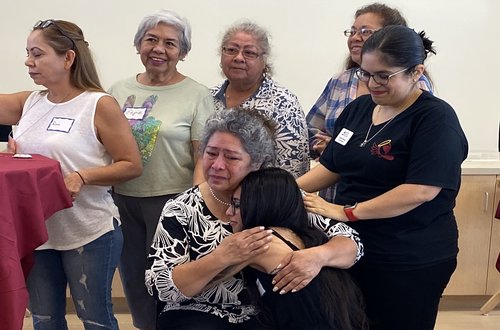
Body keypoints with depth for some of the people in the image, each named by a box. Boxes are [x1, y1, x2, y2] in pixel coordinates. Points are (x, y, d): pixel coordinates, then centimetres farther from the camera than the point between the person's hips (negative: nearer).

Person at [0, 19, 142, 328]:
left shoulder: (100, 105, -10)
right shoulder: (28, 103, 7)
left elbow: (132, 165, -11)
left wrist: (82, 176, -23)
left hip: (89, 233, -5)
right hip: (36, 231, 6)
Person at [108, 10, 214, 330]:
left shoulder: (197, 95, -6)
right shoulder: (119, 91, 7)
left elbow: (203, 157, -8)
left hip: (172, 201, -4)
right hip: (123, 199, 5)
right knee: (133, 280, 16)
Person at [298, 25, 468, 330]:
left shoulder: (435, 118, -14)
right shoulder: (358, 108, 7)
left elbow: (421, 190, -24)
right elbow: (331, 168, 13)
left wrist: (346, 212, -24)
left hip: (410, 262, -6)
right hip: (351, 248, 6)